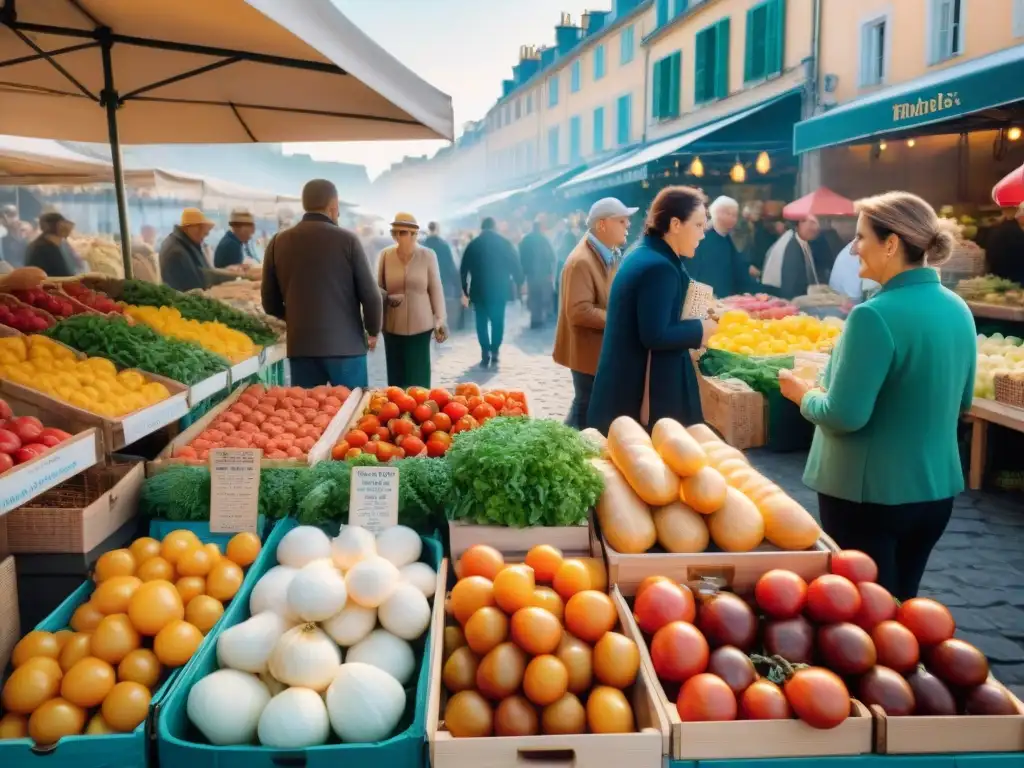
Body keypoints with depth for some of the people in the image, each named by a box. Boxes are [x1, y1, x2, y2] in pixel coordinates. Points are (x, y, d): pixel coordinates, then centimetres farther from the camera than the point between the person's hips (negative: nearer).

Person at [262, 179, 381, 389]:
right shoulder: (347, 240, -5)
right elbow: (369, 293, -5)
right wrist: (373, 331, 11)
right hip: (345, 344, -3)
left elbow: (269, 299, 10)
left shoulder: (278, 242, 5)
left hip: (300, 345, 3)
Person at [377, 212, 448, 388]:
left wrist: (440, 321, 0)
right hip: (392, 326, 2)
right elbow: (378, 287, 8)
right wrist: (387, 297, -13)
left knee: (419, 377, 3)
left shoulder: (428, 255, -5)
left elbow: (435, 289, 1)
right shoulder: (385, 255, -1)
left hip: (420, 325, -1)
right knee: (395, 376, 5)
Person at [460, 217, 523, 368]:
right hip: (500, 289, 0)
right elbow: (515, 266, -1)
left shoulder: (473, 245, 2)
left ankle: (485, 354, 1)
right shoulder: (505, 243, 1)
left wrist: (465, 291, 10)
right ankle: (494, 353, 2)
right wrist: (518, 285, 9)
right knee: (497, 321, 10)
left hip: (479, 290, 0)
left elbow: (463, 269, 2)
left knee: (482, 322, 8)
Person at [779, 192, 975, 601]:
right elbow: (961, 401, 15)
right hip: (936, 488, 8)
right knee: (900, 605, 22)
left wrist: (804, 394, -5)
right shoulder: (958, 310, 3)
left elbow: (845, 416, -23)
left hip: (869, 494, -8)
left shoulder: (875, 315, -22)